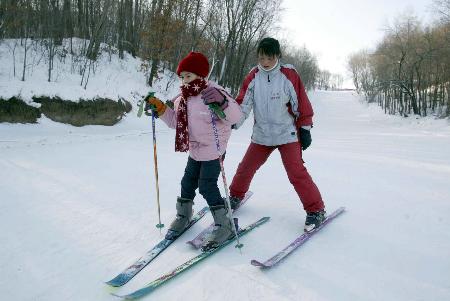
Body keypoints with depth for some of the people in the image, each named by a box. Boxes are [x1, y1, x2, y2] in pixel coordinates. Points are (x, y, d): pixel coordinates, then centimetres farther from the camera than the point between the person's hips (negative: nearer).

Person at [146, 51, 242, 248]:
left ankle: (225, 225, 5)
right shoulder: (183, 99, 4)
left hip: (213, 150, -7)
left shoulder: (213, 93, -20)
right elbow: (175, 121, 15)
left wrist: (222, 102, -50)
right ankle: (183, 215, 37)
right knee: (188, 182, 15)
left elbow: (236, 116, -31)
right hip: (195, 150, 8)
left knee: (207, 186, -9)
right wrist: (160, 108, 2)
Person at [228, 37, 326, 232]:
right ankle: (236, 196, 40)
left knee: (297, 173, -13)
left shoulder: (289, 75, -10)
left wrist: (305, 128, -4)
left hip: (287, 134, -4)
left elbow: (301, 103, -5)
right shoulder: (253, 77, -2)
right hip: (261, 135, 4)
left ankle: (316, 210, 2)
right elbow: (243, 103, -2)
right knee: (246, 168, 13)